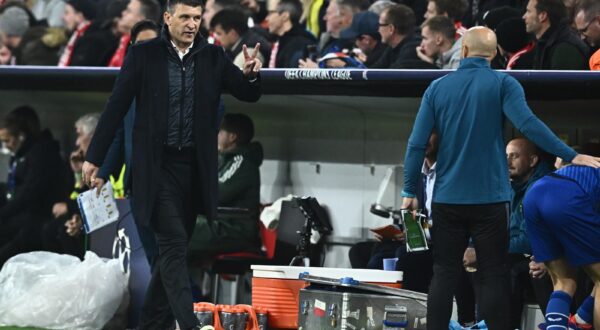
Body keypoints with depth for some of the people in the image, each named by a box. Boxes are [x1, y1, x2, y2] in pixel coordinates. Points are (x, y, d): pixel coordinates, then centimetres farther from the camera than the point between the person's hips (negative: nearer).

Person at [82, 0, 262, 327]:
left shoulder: (213, 57, 5)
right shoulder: (143, 54, -4)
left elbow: (248, 94, 6)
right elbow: (116, 106, -2)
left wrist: (251, 75, -18)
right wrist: (94, 157, -2)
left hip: (195, 165, 4)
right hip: (157, 165, -4)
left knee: (174, 247, 10)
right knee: (173, 244, -11)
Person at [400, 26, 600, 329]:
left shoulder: (437, 88, 3)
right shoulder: (503, 84, -5)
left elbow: (417, 144, 0)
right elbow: (527, 124, -19)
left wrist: (410, 191, 7)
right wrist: (571, 156, -18)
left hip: (447, 199, 2)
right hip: (489, 198, -2)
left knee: (443, 275, 8)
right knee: (494, 276, 2)